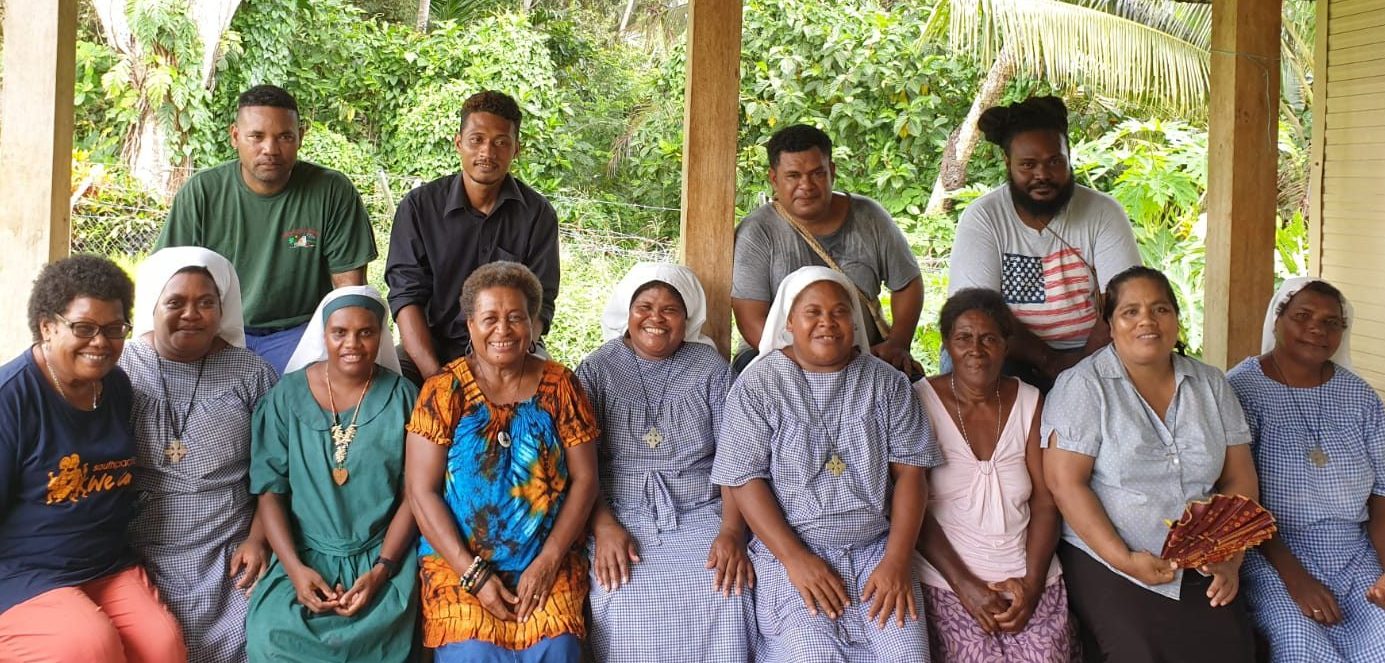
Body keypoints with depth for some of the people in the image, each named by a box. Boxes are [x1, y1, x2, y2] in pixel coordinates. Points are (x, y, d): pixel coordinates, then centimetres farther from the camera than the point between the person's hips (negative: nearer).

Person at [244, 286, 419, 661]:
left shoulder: (402, 398, 0)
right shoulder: (287, 396, 2)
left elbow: (414, 494, -1)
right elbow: (270, 489, 0)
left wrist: (382, 568, -12)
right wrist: (295, 567, -13)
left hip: (382, 556, -1)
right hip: (305, 554, 1)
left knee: (376, 631, -27)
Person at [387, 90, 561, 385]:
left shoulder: (538, 214, -1)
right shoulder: (418, 206, -1)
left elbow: (539, 305, -3)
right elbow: (406, 295, -6)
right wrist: (434, 374, -22)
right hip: (431, 347, 0)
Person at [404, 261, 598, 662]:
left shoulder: (560, 386, 2)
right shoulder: (444, 390, -2)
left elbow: (584, 479, 2)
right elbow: (422, 492, -5)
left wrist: (548, 561, -8)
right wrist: (473, 574, -12)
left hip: (547, 562, 1)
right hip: (459, 561, 0)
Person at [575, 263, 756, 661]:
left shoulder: (711, 368, 8)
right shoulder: (596, 370, 7)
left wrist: (732, 531, -13)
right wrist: (604, 525, -15)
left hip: (700, 514, 1)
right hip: (620, 514, 0)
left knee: (727, 594, -26)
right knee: (624, 605, -27)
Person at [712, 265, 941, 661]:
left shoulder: (887, 383, 8)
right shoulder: (757, 386, 0)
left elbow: (910, 471, 4)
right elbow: (745, 480, -6)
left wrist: (898, 559, -8)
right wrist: (795, 559, -14)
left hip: (876, 549, 2)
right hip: (789, 551, -2)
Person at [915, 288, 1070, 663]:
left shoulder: (1029, 402, 8)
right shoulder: (921, 401, -3)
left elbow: (1045, 502, 5)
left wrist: (1031, 583, -7)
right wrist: (965, 586, -12)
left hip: (1030, 579, 3)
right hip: (948, 581, -3)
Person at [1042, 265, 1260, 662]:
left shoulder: (1210, 385, 12)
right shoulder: (1083, 386, -4)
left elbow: (1239, 481, 11)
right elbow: (1065, 483, -10)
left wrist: (1231, 559, -3)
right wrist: (1123, 558, -16)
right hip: (1106, 566, -4)